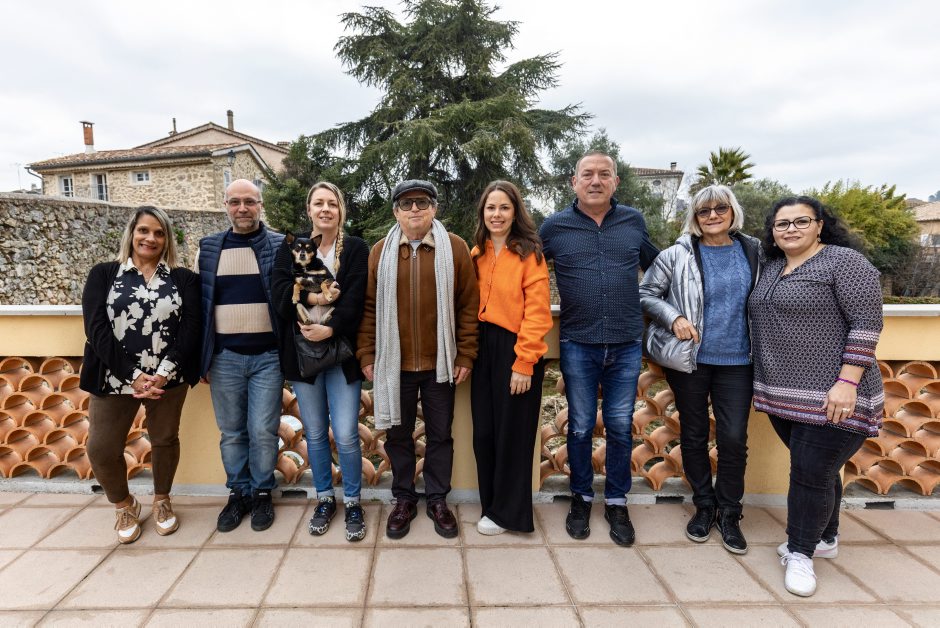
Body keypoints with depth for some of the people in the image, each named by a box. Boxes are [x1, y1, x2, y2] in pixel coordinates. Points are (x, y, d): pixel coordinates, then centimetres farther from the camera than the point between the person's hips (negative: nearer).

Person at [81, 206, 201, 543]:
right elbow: (97, 329, -7)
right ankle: (125, 506, 29)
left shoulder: (183, 279, 4)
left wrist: (163, 374, -15)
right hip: (115, 379, 0)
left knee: (164, 441, 11)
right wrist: (133, 375, -15)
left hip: (168, 379, 0)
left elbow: (190, 328, -5)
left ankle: (162, 501, 36)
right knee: (102, 448, 2)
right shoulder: (103, 274, 3)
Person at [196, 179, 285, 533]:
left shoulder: (280, 248, 1)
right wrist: (202, 359, 7)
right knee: (231, 432, 10)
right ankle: (238, 493, 27)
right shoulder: (208, 249, 8)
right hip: (224, 357, 2)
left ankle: (262, 493, 20)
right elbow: (197, 306, 11)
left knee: (263, 431, 1)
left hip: (267, 356, -2)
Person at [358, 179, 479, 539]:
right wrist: (366, 355, -1)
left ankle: (437, 500, 29)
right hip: (393, 364, 1)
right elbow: (369, 307, 4)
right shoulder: (380, 252, 4)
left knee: (440, 435, 11)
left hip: (439, 363, -1)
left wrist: (466, 356, -6)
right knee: (398, 435, 13)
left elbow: (468, 305, -2)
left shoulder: (455, 248, -1)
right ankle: (404, 500, 31)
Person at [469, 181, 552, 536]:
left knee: (511, 434, 6)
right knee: (484, 432, 13)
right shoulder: (477, 253, 11)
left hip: (515, 350, -6)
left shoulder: (529, 254, -7)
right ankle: (490, 504, 31)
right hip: (482, 349, 6)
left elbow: (536, 313, -13)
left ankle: (507, 512, 23)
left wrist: (524, 363, -16)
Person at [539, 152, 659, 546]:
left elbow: (656, 269, 18)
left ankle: (617, 503, 27)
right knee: (580, 427, 10)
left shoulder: (634, 222, 4)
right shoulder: (555, 226, 0)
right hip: (578, 345, -1)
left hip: (626, 345, 1)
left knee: (620, 428, 9)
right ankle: (581, 498, 28)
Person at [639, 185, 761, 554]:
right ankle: (704, 506, 29)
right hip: (689, 358, -1)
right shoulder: (677, 255, -4)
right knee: (694, 434, 10)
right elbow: (646, 294, 0)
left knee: (734, 438, 0)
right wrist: (674, 317, -16)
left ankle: (729, 513, 21)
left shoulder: (753, 252, 4)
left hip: (736, 360, 1)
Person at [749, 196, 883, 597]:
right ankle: (825, 539, 34)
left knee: (813, 472, -2)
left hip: (829, 395, -7)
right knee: (816, 468, 18)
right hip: (783, 394, 7)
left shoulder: (844, 261, -9)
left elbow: (866, 322, -14)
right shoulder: (772, 268, 12)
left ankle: (800, 553, 14)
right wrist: (769, 384, 16)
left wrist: (848, 382, -20)